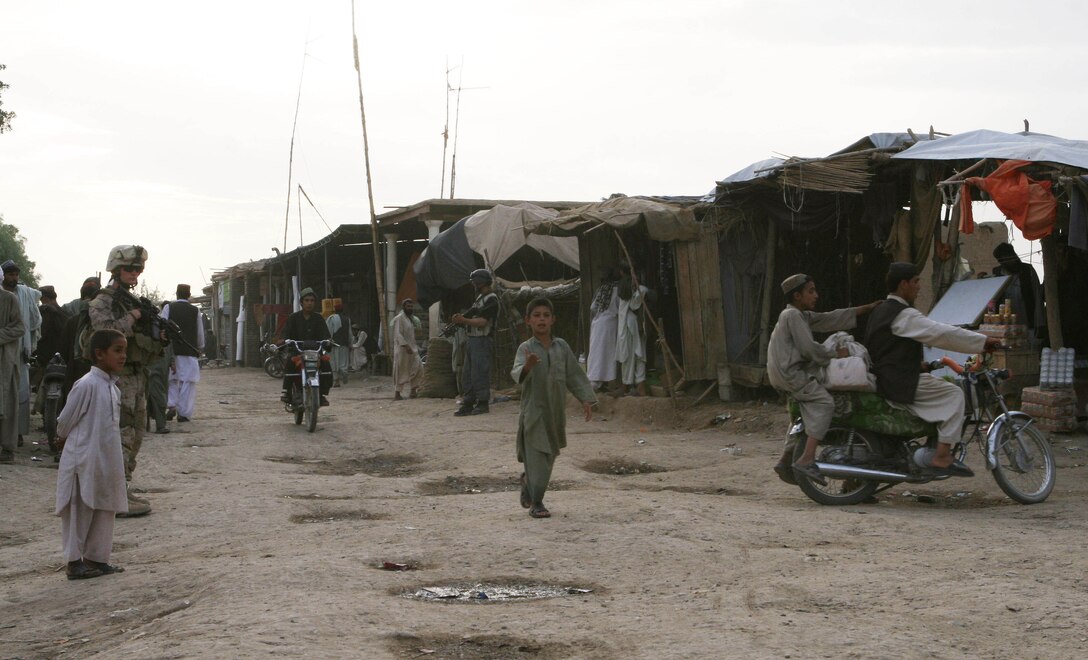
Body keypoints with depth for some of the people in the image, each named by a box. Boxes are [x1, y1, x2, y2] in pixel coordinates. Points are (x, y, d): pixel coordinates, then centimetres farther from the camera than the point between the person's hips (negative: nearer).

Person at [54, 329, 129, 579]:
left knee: (105, 510, 12)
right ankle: (74, 561, 11)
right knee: (80, 511, 2)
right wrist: (65, 440, 5)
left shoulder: (113, 388, 7)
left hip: (107, 462, 8)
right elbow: (64, 422, -11)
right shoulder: (87, 385, -18)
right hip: (84, 461, -8)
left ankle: (96, 558, 22)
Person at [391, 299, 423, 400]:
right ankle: (397, 393, 3)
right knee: (401, 371, -4)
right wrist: (406, 346, -27)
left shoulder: (414, 319, 16)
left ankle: (413, 390, 11)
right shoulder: (399, 319, -10)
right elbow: (398, 334, -19)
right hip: (402, 349, -8)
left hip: (412, 348, 8)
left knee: (418, 368, 3)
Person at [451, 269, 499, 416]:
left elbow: (482, 322, -18)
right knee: (466, 373, 8)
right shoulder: (480, 298, 20)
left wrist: (463, 320, -20)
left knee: (479, 373, -7)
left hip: (481, 341, -10)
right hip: (472, 339, 10)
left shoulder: (491, 300, -11)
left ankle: (482, 403, 0)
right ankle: (468, 403, 10)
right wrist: (460, 318, 1)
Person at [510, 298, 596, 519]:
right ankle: (536, 503, 2)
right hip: (533, 411, -4)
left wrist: (586, 400, 5)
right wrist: (527, 366, -44)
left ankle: (528, 482, 39)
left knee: (550, 455, 14)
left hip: (556, 412, 5)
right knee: (537, 457, -5)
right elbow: (516, 374, -23)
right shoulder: (526, 348, -7)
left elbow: (575, 375, 11)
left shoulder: (561, 347, 5)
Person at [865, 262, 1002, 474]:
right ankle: (942, 456, -15)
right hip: (899, 384, -10)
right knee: (953, 393, -10)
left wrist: (917, 364, 24)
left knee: (940, 384, 25)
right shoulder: (904, 315, -15)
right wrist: (984, 341, -11)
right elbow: (944, 333, -19)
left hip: (883, 380, 10)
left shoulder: (881, 311, 16)